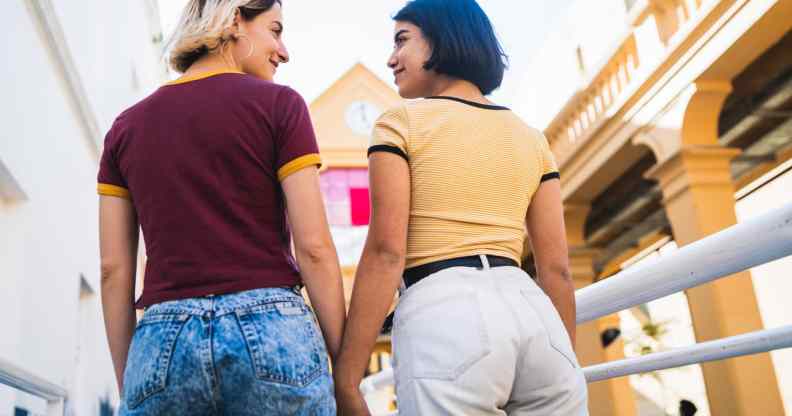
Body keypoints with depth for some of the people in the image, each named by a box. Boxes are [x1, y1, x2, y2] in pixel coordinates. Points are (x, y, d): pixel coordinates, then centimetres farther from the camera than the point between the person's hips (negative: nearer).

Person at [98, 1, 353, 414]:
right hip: (270, 337, -3)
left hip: (162, 347, 4)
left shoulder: (126, 126, 12)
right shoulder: (279, 104, 1)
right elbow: (314, 247, -5)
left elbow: (113, 269, 9)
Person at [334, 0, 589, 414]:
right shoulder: (530, 137, 16)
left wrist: (346, 380, -8)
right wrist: (564, 365, 20)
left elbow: (385, 253, -9)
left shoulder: (400, 123, 2)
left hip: (443, 317, -5)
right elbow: (556, 268, 13)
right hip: (532, 315, 5)